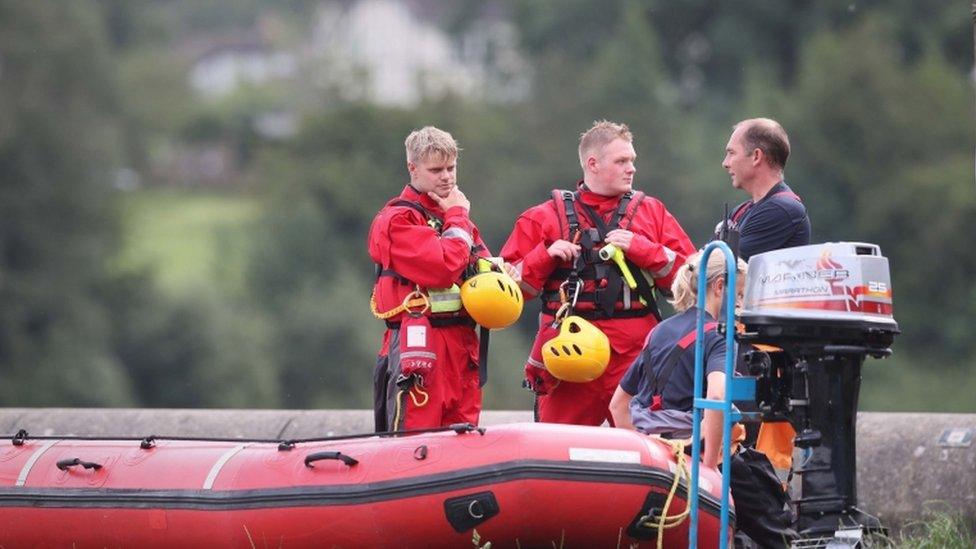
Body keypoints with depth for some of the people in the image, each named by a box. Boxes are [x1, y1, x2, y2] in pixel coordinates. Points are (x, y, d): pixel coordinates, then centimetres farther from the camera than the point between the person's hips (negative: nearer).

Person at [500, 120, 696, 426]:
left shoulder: (651, 212, 14)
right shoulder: (546, 217, 10)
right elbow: (513, 286, 8)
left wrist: (641, 249, -6)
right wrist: (547, 257, -7)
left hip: (636, 355, 1)